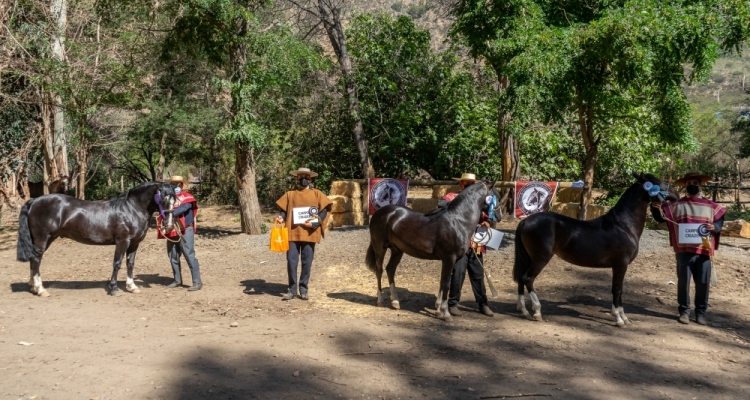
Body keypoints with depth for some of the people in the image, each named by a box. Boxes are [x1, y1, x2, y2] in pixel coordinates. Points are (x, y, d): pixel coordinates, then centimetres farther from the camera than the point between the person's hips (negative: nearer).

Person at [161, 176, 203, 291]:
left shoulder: (187, 197, -6)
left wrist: (171, 213, -38)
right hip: (171, 232, 6)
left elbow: (183, 208, -24)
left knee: (189, 256, -9)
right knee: (173, 257, 13)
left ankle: (197, 282, -7)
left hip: (185, 231, -6)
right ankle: (177, 280, 27)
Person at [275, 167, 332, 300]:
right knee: (291, 262, -1)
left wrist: (315, 223, -12)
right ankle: (292, 289, 10)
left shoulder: (316, 194, 7)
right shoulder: (290, 194, 10)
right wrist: (281, 217, -11)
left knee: (307, 262, 4)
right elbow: (283, 209, 11)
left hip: (309, 233, 0)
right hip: (292, 233, 0)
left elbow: (324, 210, 2)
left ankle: (303, 289, 15)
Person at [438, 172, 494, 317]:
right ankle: (453, 303, 6)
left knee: (478, 274, 10)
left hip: (476, 245, 5)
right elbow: (441, 204, -17)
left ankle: (482, 304, 18)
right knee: (458, 273, -6)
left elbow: (484, 216, 19)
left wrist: (486, 222, -2)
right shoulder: (453, 196, 3)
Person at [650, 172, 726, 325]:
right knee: (683, 281, 1)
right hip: (684, 251, -1)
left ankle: (701, 312, 16)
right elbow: (661, 218, 5)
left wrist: (715, 227, -12)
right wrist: (656, 208, -16)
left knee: (703, 283, 5)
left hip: (704, 251, 1)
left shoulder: (711, 206, 10)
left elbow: (720, 222, 11)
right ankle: (684, 311, 12)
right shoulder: (677, 205, 7)